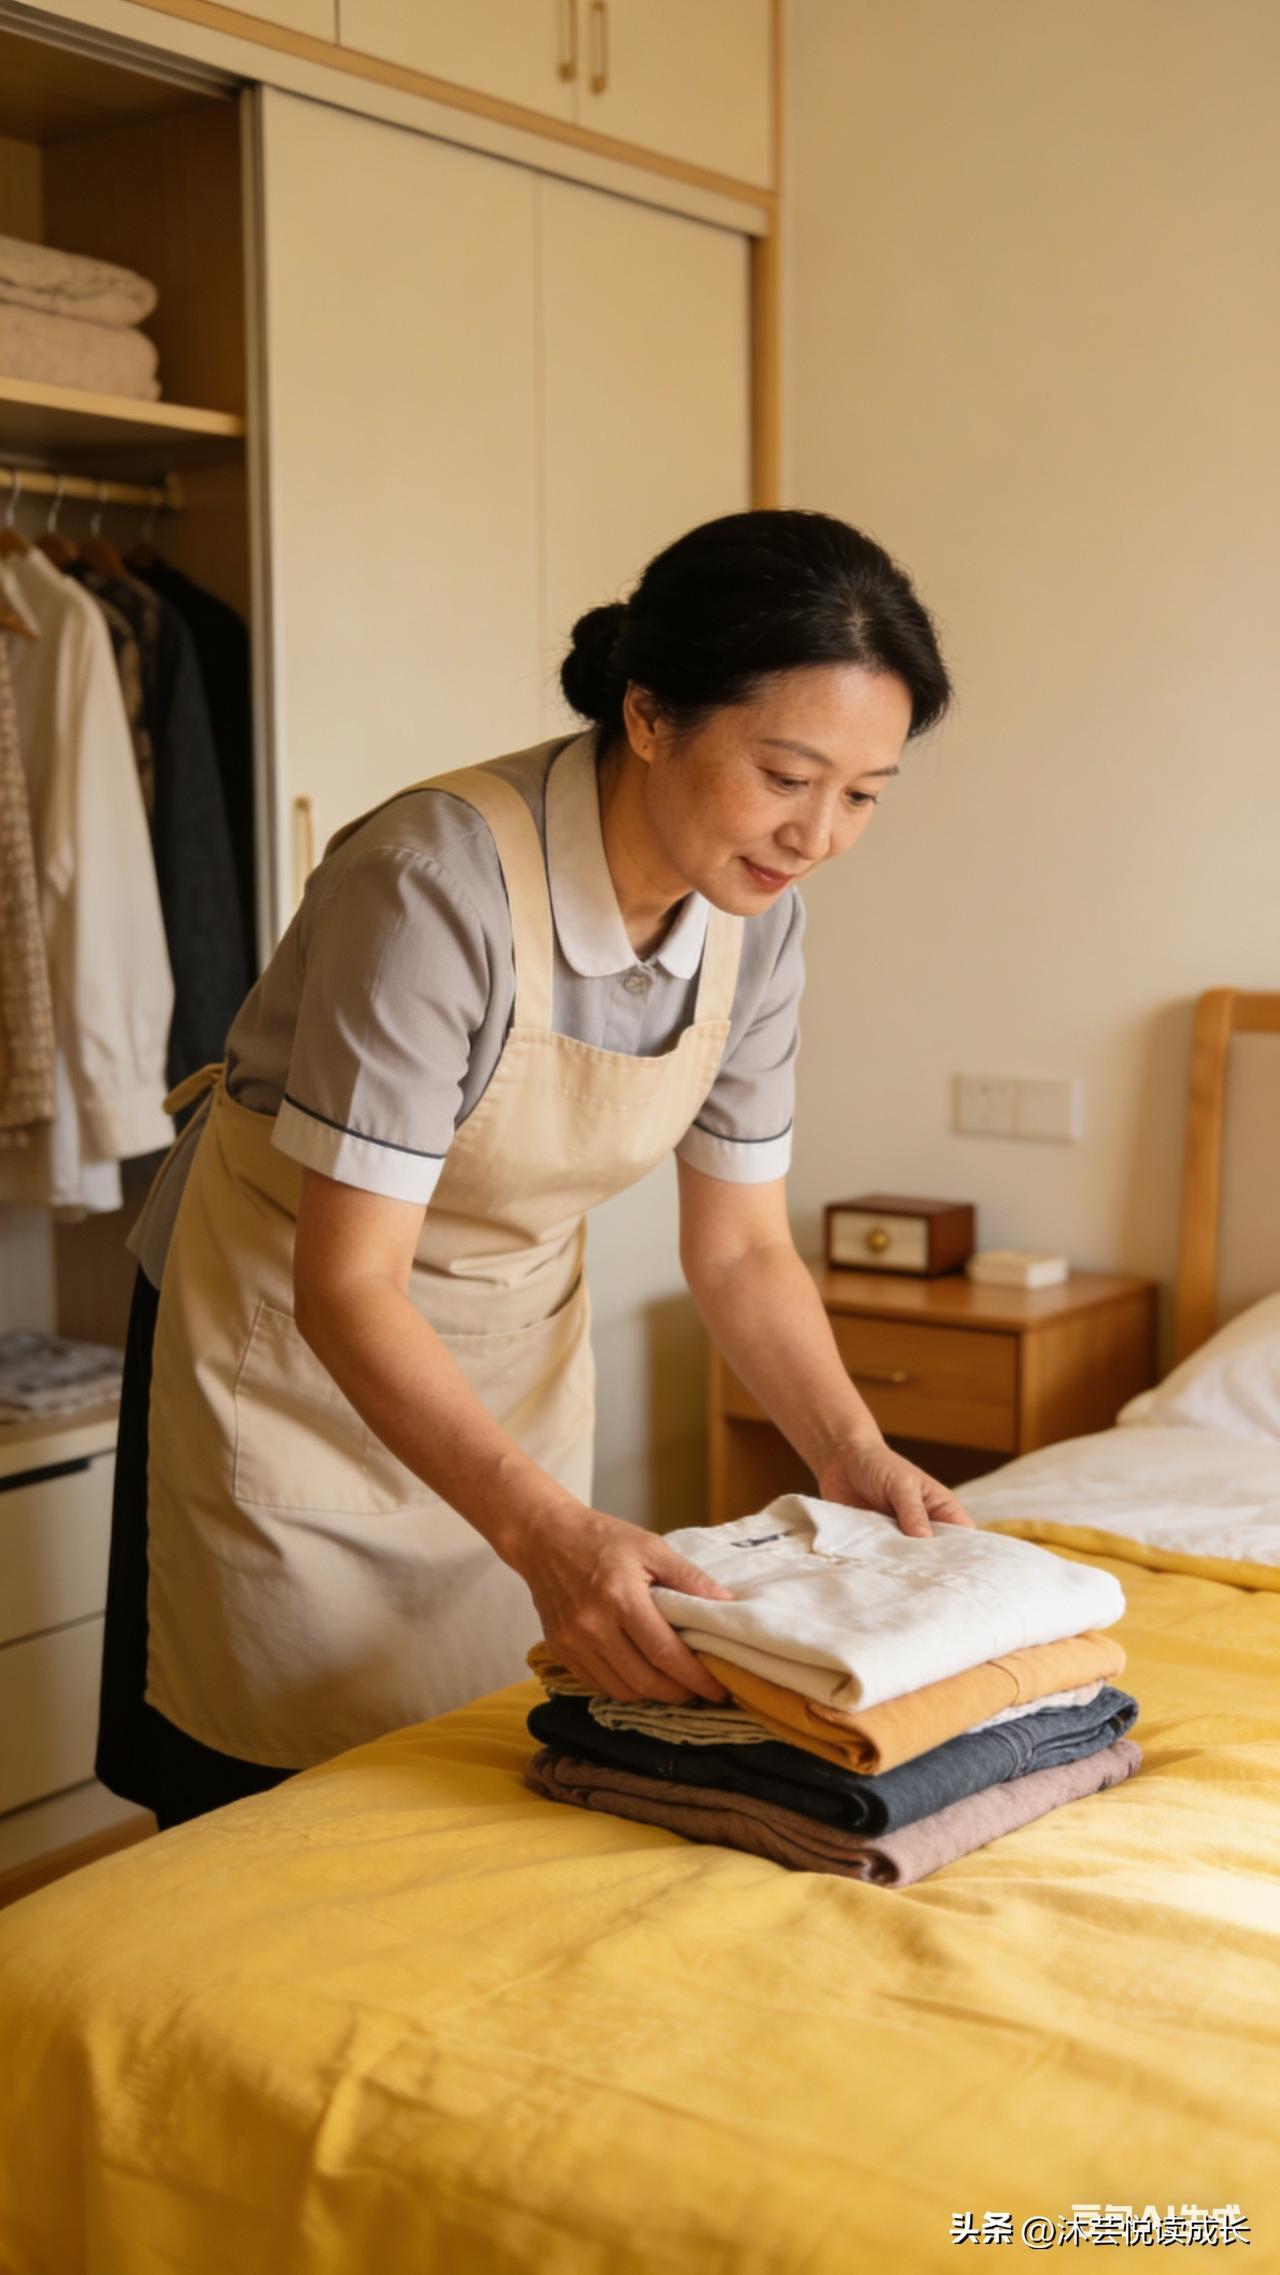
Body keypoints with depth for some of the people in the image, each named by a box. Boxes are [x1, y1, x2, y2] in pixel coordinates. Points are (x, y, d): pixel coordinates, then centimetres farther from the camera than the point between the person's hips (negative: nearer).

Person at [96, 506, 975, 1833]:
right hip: (293, 1334, -5)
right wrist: (544, 1527, -44)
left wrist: (852, 1454, -19)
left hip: (516, 1346, 6)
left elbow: (740, 1248, -4)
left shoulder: (757, 916, -12)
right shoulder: (440, 879, -32)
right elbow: (346, 1286, -32)